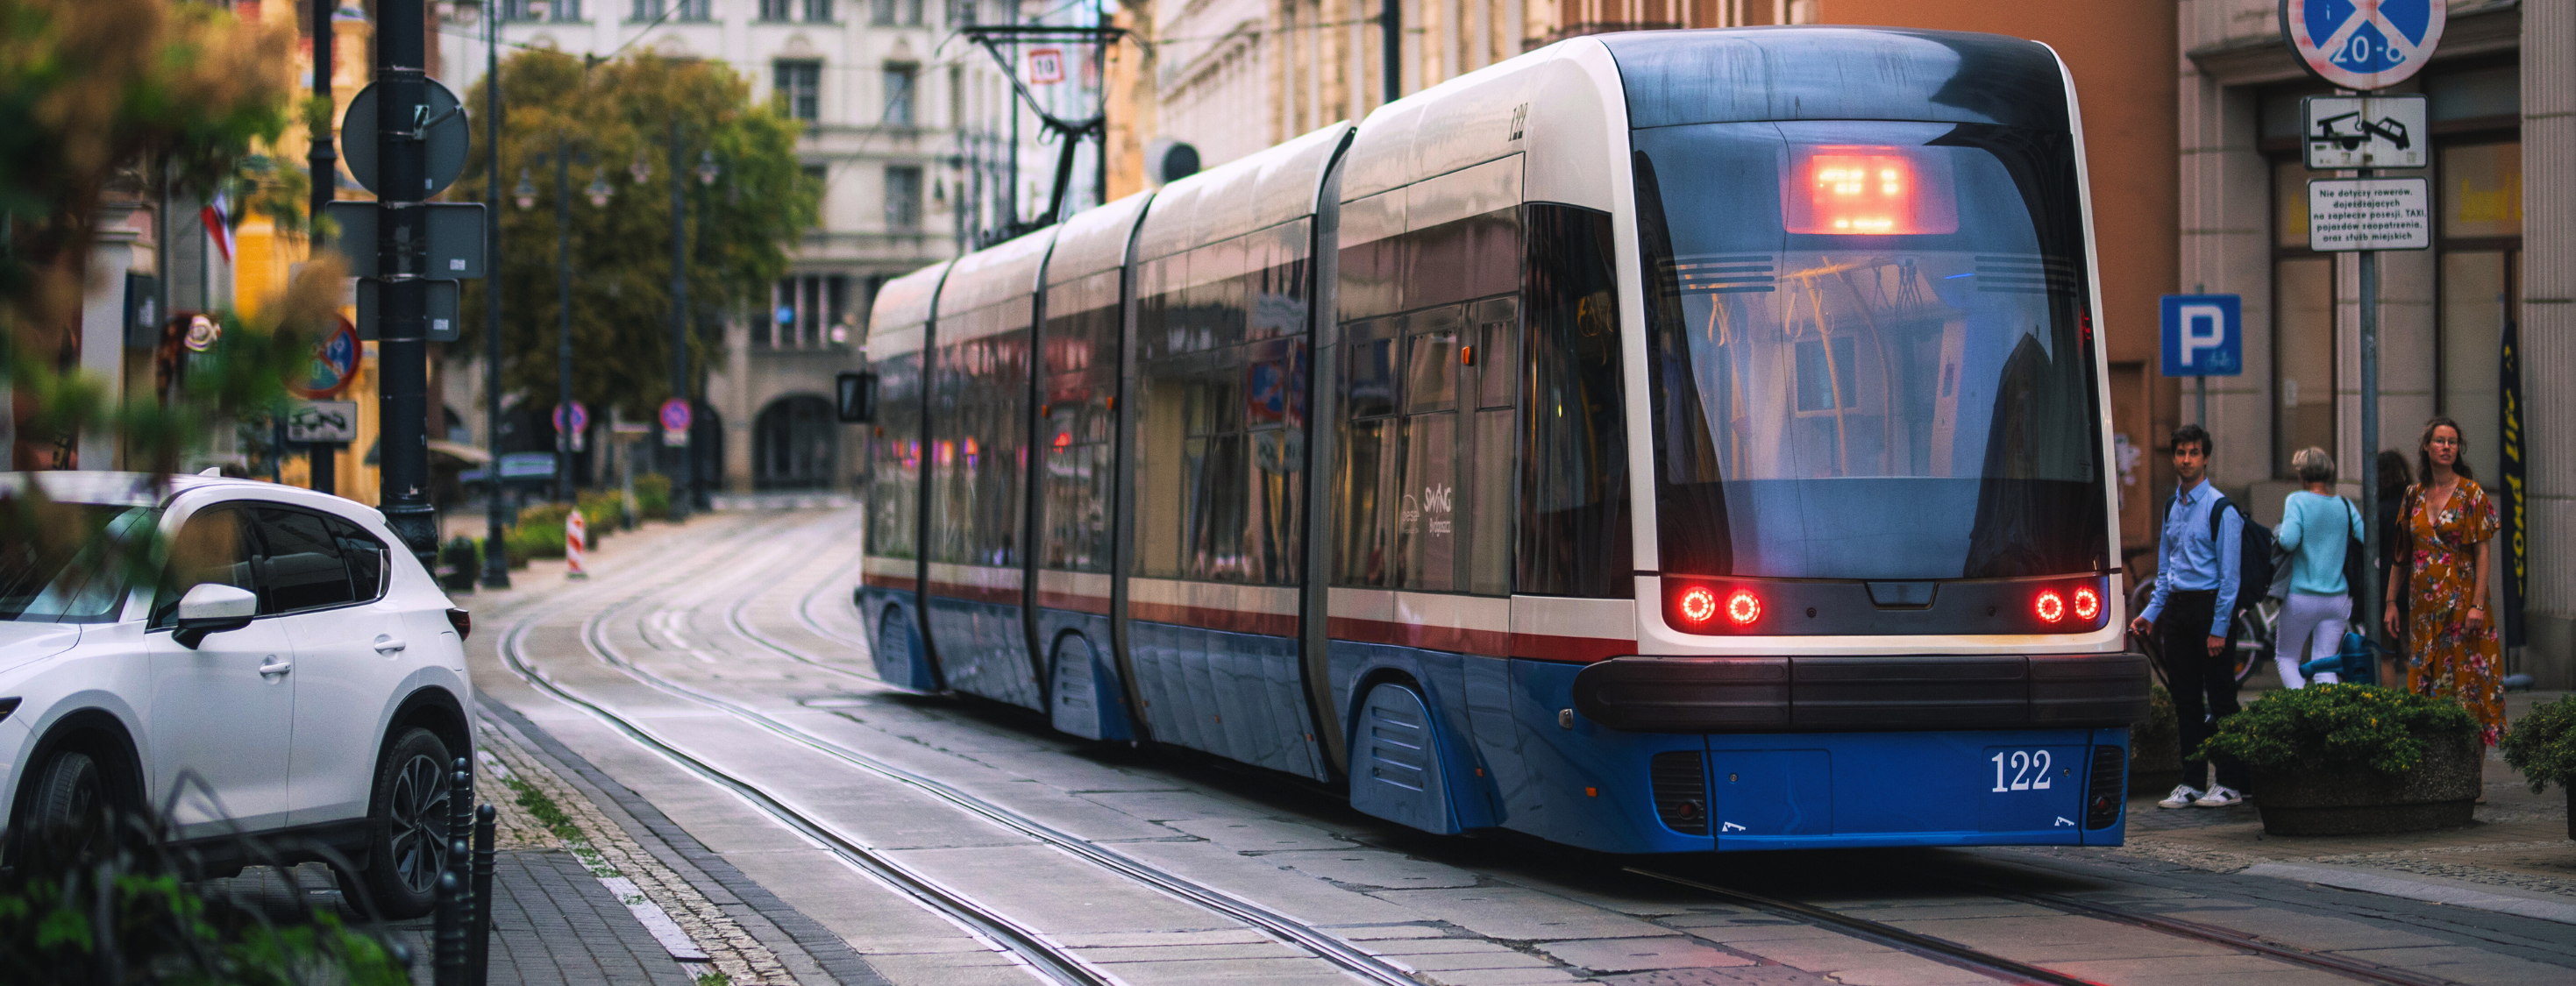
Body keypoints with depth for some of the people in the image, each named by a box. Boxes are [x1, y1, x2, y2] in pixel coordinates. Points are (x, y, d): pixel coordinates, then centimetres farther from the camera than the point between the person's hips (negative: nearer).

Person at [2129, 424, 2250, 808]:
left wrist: (2219, 628, -14)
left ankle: (2230, 783, 4)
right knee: (2185, 698, 7)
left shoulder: (2221, 509, -8)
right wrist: (2151, 613, 11)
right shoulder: (2172, 507, 13)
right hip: (2176, 607, 6)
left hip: (2210, 605, -6)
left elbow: (2229, 574, -10)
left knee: (2220, 698, -2)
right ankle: (2191, 781, 13)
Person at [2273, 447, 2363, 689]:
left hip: (2302, 596, -4)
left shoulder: (2297, 501, -9)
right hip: (2338, 599, 4)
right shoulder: (2345, 505, 3)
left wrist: (2277, 533, 0)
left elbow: (2288, 541, -23)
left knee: (2286, 657, 12)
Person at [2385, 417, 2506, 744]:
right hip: (2424, 604, 4)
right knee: (2425, 681, 3)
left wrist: (2478, 604, -15)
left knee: (2466, 681, -5)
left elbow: (2482, 552, -7)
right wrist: (2391, 602, 8)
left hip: (2461, 601, -4)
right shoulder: (2415, 494, 10)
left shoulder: (2471, 493, -3)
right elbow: (2402, 554, 13)